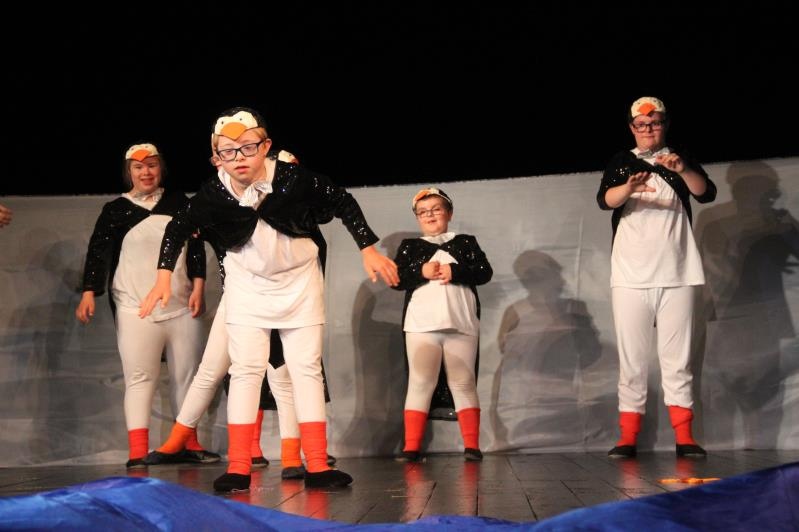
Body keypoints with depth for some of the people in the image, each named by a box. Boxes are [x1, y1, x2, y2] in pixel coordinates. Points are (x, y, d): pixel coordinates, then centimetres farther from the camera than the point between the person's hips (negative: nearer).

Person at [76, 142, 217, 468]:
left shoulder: (179, 203, 10)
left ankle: (189, 445, 19)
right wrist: (89, 293, -11)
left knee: (187, 375, 8)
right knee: (139, 378, -8)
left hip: (182, 306, 3)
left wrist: (198, 286, 1)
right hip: (136, 309, -3)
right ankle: (137, 454, -9)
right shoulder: (115, 211, 4)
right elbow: (98, 252, 0)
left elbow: (196, 245, 9)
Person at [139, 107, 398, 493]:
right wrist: (163, 278, -10)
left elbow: (345, 204, -12)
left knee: (307, 368, 1)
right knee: (245, 369, -4)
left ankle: (317, 466, 5)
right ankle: (238, 469, 1)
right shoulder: (213, 194, -20)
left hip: (299, 282, 0)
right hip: (247, 285, 1)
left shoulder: (294, 178, -25)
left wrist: (369, 251, -13)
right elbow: (177, 229, -4)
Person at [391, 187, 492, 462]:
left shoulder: (466, 242, 13)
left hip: (461, 324, 0)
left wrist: (454, 271, -13)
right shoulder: (410, 246, 13)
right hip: (421, 325, 0)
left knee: (464, 383, 2)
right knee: (420, 383, -1)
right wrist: (421, 271, -13)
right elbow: (395, 279, 2)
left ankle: (472, 445, 4)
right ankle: (412, 447, -2)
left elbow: (485, 272, 1)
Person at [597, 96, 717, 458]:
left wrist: (682, 168, -23)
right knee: (631, 358, -2)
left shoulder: (680, 158, 12)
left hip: (676, 274, 0)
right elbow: (605, 200, -8)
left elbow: (707, 193, -4)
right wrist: (629, 187, -30)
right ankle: (628, 439, -1)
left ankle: (684, 438, 0)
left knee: (678, 357, -2)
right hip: (630, 276, 0)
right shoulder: (621, 163, 11)